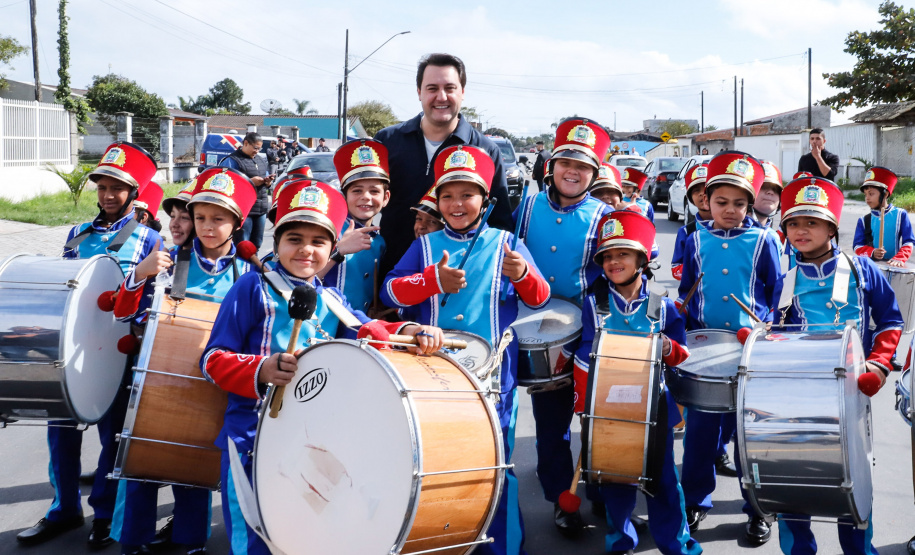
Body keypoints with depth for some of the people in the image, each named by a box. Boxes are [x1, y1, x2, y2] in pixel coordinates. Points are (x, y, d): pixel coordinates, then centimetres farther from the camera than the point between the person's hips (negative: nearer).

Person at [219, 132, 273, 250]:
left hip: (262, 209, 7)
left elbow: (266, 186, 26)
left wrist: (268, 181, 1)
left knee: (257, 244, 13)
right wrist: (251, 182, -19)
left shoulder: (261, 160, 21)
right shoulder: (232, 160, -5)